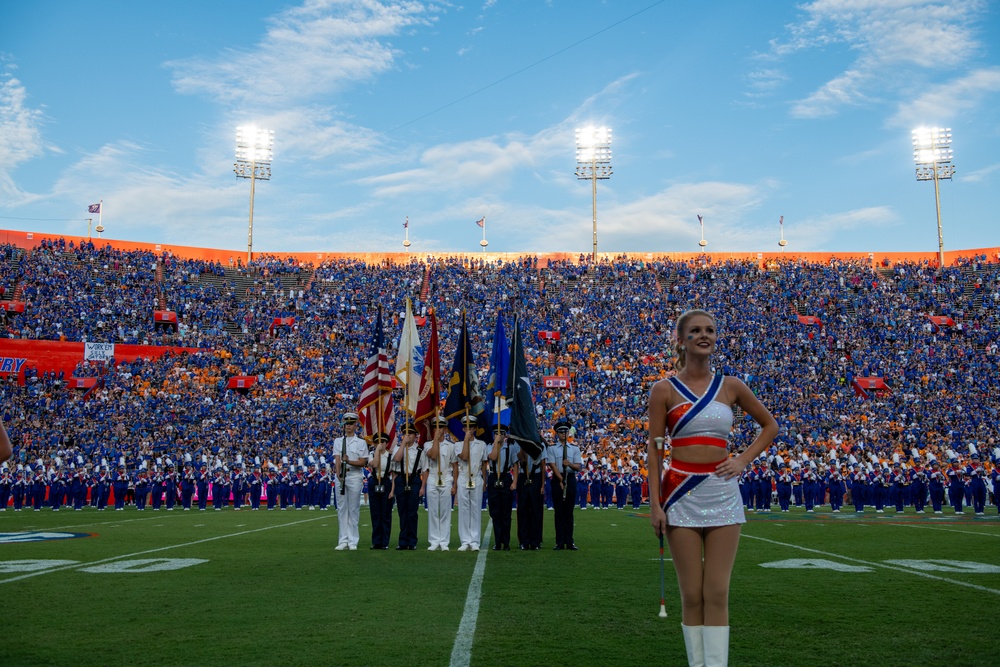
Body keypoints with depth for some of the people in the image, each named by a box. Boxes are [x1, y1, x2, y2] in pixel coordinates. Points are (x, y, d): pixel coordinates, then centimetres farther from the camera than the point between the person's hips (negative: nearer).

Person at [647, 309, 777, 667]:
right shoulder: (664, 390, -1)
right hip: (681, 493, -2)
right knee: (692, 595, 3)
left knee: (717, 594, 0)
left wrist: (743, 460, 5)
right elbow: (654, 448, -2)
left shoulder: (731, 386, 6)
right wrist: (655, 504, -8)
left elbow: (770, 425, 19)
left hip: (722, 493, 2)